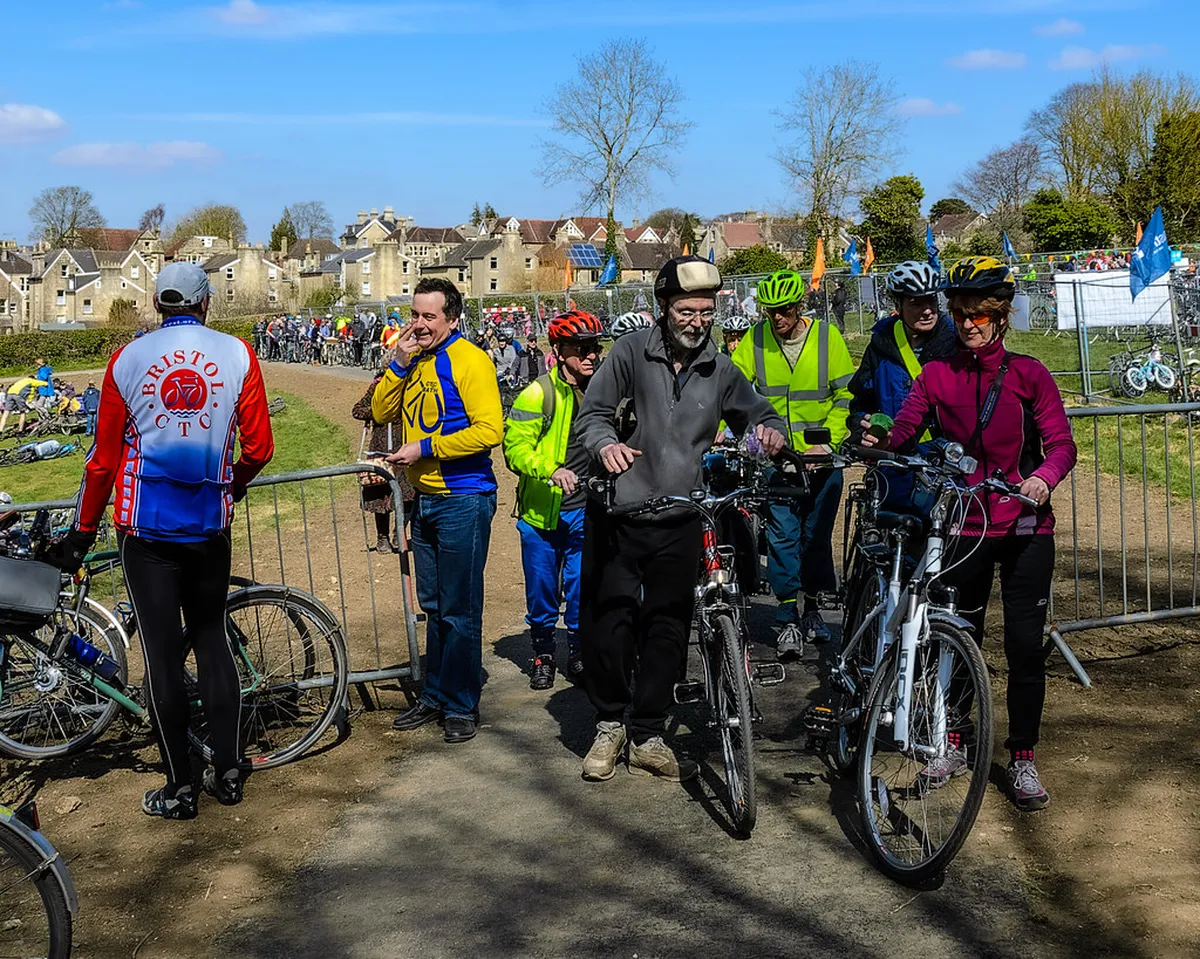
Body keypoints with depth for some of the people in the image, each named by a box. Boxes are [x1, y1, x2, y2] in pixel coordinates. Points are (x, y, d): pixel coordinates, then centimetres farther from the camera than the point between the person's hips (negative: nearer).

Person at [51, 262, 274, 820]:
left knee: (162, 653, 4)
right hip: (210, 524, 2)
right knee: (212, 639, 16)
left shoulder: (128, 360, -2)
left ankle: (179, 790, 11)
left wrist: (82, 532, 11)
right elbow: (259, 448, -1)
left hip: (146, 528, -1)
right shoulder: (237, 354, -1)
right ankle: (228, 772, 19)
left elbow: (103, 458, 0)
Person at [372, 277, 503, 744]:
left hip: (464, 500, -8)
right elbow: (381, 412, 5)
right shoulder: (413, 360, 11)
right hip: (424, 499, 8)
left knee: (460, 611, -1)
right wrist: (399, 361, -6)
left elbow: (489, 430, -20)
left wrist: (425, 448, -17)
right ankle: (435, 696, 26)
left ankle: (462, 705, 9)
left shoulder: (468, 359, -12)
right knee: (434, 607, 16)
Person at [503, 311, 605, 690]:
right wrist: (551, 469, -28)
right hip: (542, 508, -3)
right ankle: (543, 653, 24)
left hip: (586, 508, 3)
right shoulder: (538, 393, -10)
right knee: (542, 588, 6)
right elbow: (515, 448, -14)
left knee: (581, 587, 4)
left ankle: (579, 652, 20)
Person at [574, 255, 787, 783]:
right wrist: (605, 443, -28)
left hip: (680, 522, 3)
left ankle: (647, 738, 18)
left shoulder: (720, 370, 7)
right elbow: (592, 413, -6)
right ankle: (609, 724, 20)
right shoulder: (632, 351, -4)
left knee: (668, 629, 5)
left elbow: (758, 414, 16)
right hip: (618, 515, -3)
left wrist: (769, 430, -9)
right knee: (607, 623, -2)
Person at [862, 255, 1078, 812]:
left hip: (1025, 527, -1)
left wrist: (1043, 478, -26)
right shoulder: (938, 375, 4)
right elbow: (904, 431, -8)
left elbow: (1061, 443, -6)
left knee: (1025, 645, -1)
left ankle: (1022, 759, 11)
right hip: (965, 525, 1)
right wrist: (880, 444, -30)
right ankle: (955, 743, 26)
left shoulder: (1028, 375, -1)